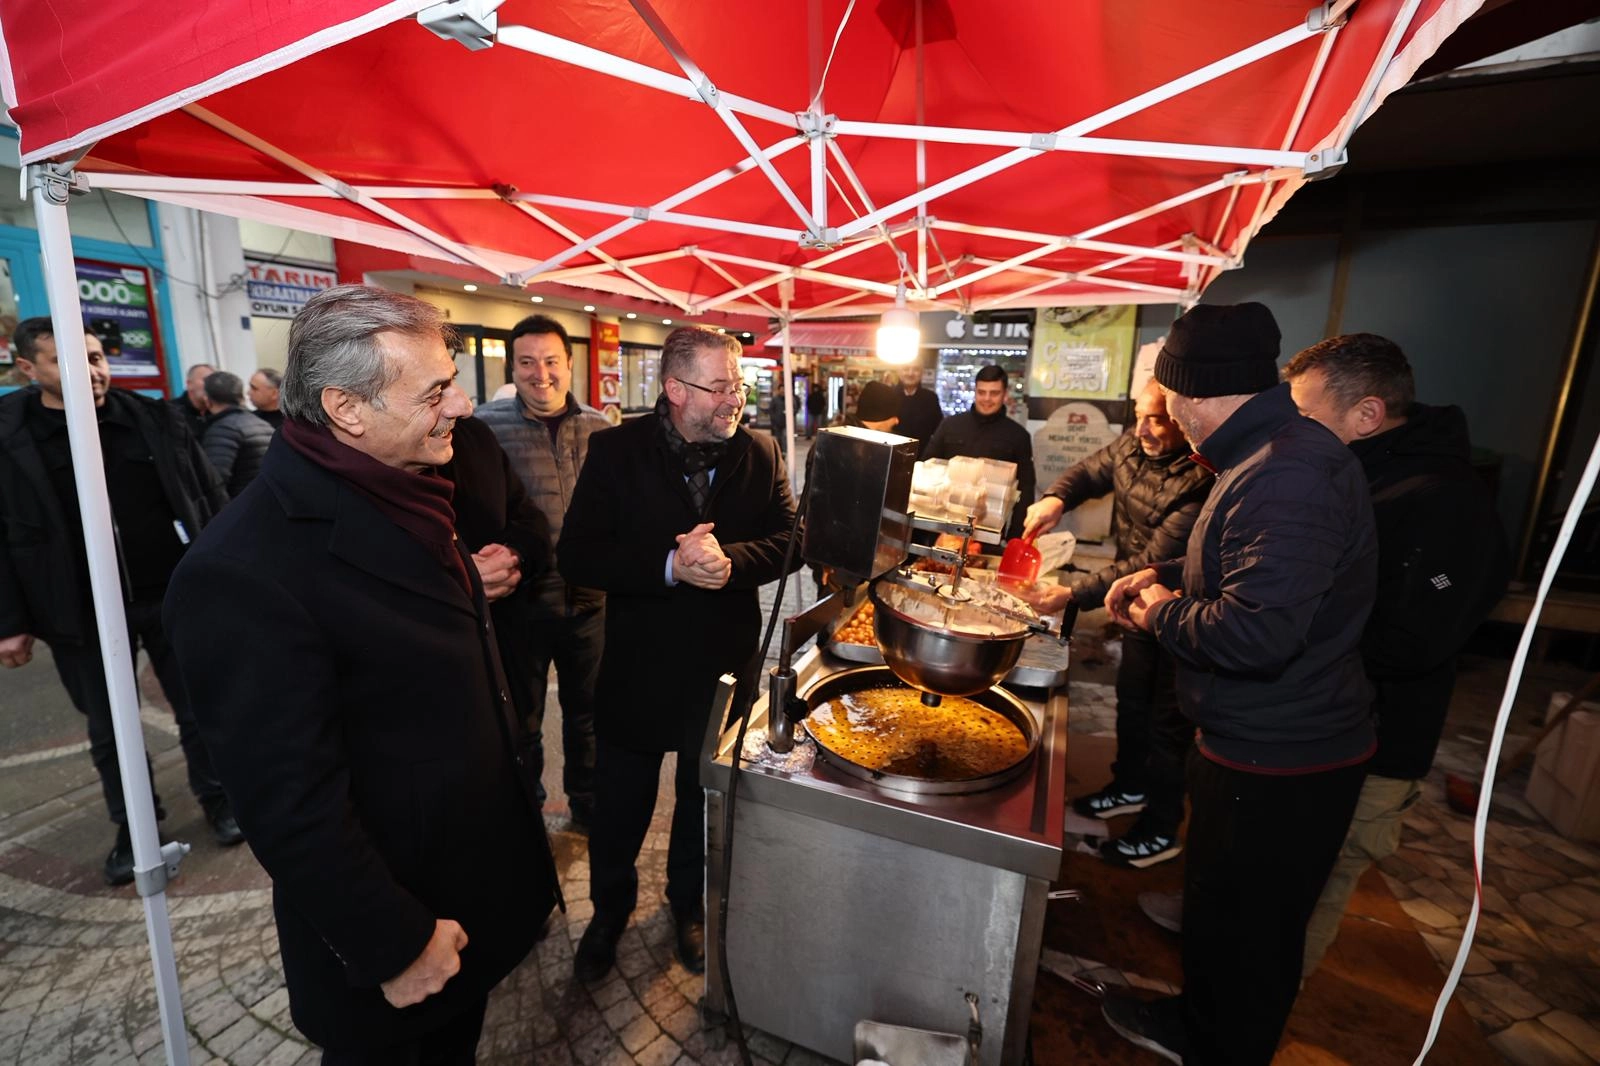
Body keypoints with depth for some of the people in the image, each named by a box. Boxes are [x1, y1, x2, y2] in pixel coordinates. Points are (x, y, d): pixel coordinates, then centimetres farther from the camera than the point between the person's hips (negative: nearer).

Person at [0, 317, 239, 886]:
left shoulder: (155, 418, -2)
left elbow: (209, 495, 3)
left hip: (177, 594, 0)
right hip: (85, 613, 0)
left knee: (199, 710, 12)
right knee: (109, 731, 15)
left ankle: (217, 797, 32)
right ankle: (133, 824, 35)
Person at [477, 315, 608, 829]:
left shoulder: (599, 429, 1)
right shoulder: (487, 426, -9)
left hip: (590, 598, 3)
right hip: (521, 599, -2)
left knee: (587, 712, 20)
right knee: (520, 718, 17)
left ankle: (588, 803, 43)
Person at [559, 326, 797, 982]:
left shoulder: (759, 453, -4)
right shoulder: (617, 451, -11)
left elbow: (790, 541, -6)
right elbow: (576, 557, -15)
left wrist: (727, 559, -25)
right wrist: (670, 565, -28)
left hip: (725, 667, 2)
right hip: (638, 669, -1)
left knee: (703, 801, 23)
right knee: (619, 806, 19)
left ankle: (689, 903, 51)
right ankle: (609, 910, 48)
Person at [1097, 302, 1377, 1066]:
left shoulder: (1290, 474, -27)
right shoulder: (1273, 455, 7)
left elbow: (1258, 631, -35)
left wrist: (1162, 615, -17)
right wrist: (1164, 576, 9)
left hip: (1281, 766, -10)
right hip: (1248, 740, 10)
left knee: (1249, 933, 12)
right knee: (1214, 903, 27)